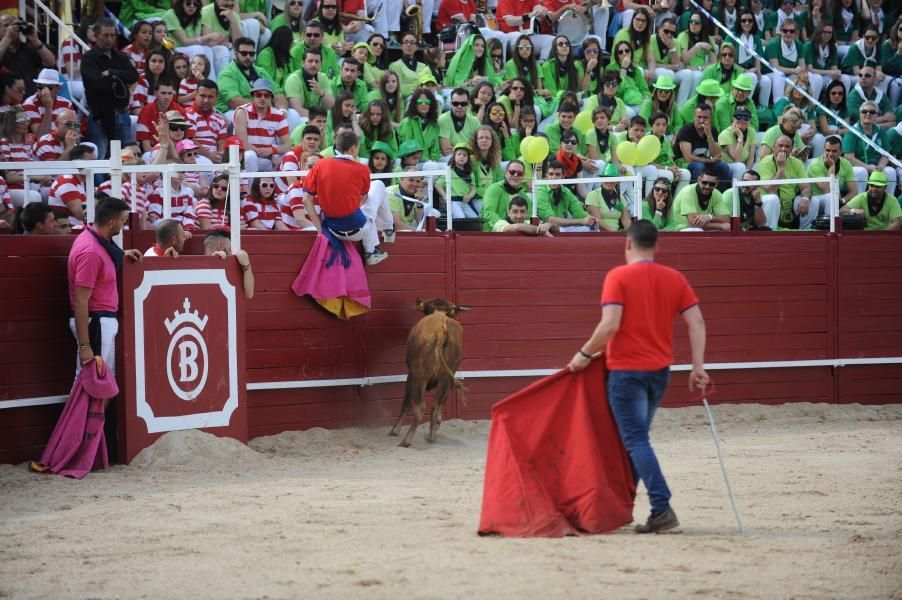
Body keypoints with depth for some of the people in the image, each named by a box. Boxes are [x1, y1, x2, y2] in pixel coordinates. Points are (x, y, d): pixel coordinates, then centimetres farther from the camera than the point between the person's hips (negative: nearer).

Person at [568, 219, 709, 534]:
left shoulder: (618, 277, -10)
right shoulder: (675, 278, 6)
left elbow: (610, 325, -19)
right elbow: (697, 323, -1)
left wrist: (584, 354, -7)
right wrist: (698, 367, -1)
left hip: (626, 370, -6)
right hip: (660, 370, 6)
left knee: (636, 441, -5)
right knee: (636, 436, 19)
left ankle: (662, 508, -17)